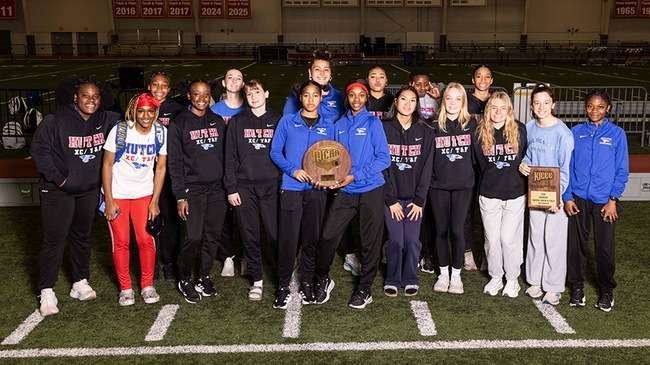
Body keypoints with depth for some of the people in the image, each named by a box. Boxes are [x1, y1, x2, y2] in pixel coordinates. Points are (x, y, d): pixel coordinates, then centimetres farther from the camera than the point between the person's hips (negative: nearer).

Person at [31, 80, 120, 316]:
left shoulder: (105, 120, -2)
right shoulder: (57, 121, -16)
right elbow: (39, 149, -13)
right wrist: (57, 178, -15)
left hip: (88, 190, 5)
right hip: (58, 191, -5)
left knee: (82, 237, 16)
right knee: (54, 240, -4)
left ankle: (80, 283, 30)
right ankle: (47, 291, 7)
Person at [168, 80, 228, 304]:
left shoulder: (218, 122, 13)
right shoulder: (180, 124, 0)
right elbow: (174, 162, -4)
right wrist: (180, 196, -10)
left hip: (217, 189, 4)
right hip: (193, 189, -4)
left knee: (212, 236, 5)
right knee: (194, 237, -10)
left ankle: (204, 277, 22)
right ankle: (184, 280, 11)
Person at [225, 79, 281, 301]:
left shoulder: (277, 121, 8)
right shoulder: (237, 122, 9)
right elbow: (230, 157, 6)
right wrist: (231, 188, -1)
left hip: (272, 186, -1)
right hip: (244, 187, 1)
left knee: (276, 234, -5)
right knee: (250, 236, 5)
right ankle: (256, 280, 17)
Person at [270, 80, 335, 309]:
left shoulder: (328, 126, 11)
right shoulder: (287, 122, 6)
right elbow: (275, 152, 3)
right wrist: (293, 170, -11)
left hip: (317, 189, 2)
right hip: (291, 187, -2)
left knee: (312, 237, 7)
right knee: (288, 238, -5)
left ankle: (307, 282, 21)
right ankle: (283, 285, 8)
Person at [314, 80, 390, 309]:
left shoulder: (373, 123, -2)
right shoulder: (339, 125, 10)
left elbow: (383, 159, -8)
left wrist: (355, 176, -14)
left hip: (370, 190, -3)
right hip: (345, 191, 3)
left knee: (370, 242, 4)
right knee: (328, 236, -3)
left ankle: (364, 290, 19)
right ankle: (322, 280, 20)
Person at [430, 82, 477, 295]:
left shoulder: (471, 124, 2)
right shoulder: (436, 126, 2)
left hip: (463, 185, -1)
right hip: (439, 185, 1)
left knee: (457, 230, -2)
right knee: (441, 230, 7)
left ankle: (456, 274, 14)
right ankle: (443, 274, 20)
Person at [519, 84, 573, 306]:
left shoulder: (562, 132, -15)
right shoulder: (530, 127, 3)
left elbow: (566, 168, -13)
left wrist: (558, 195, -20)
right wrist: (522, 164, -5)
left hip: (556, 193, -5)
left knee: (554, 240, 1)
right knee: (535, 236, 13)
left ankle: (554, 287, 12)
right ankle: (535, 281, 27)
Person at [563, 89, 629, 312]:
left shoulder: (617, 134, 1)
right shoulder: (576, 132, 5)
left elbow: (622, 170, 1)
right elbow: (567, 166, 6)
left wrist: (613, 199, -7)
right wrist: (567, 197, -1)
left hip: (604, 200, -1)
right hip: (578, 199, 1)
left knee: (605, 247, 4)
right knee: (576, 245, 6)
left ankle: (606, 291, 22)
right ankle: (577, 287, 22)